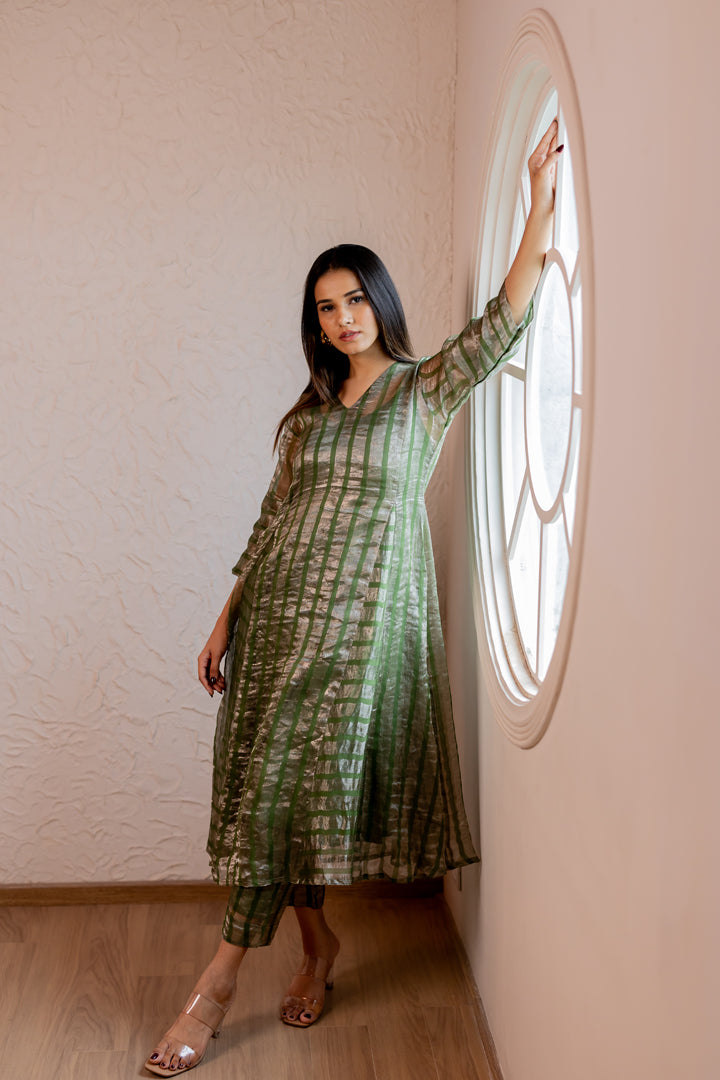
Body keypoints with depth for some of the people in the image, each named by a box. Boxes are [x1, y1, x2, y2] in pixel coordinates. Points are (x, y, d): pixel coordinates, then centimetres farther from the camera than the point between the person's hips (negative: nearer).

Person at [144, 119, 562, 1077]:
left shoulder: (425, 390, 3)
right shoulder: (312, 409, 16)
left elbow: (502, 326, -13)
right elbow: (273, 515, 16)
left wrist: (541, 203, -21)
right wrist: (227, 619, 12)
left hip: (358, 612, -5)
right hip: (280, 605, 5)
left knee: (294, 781, -7)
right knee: (271, 782, 4)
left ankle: (220, 980, -1)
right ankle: (318, 944, 23)